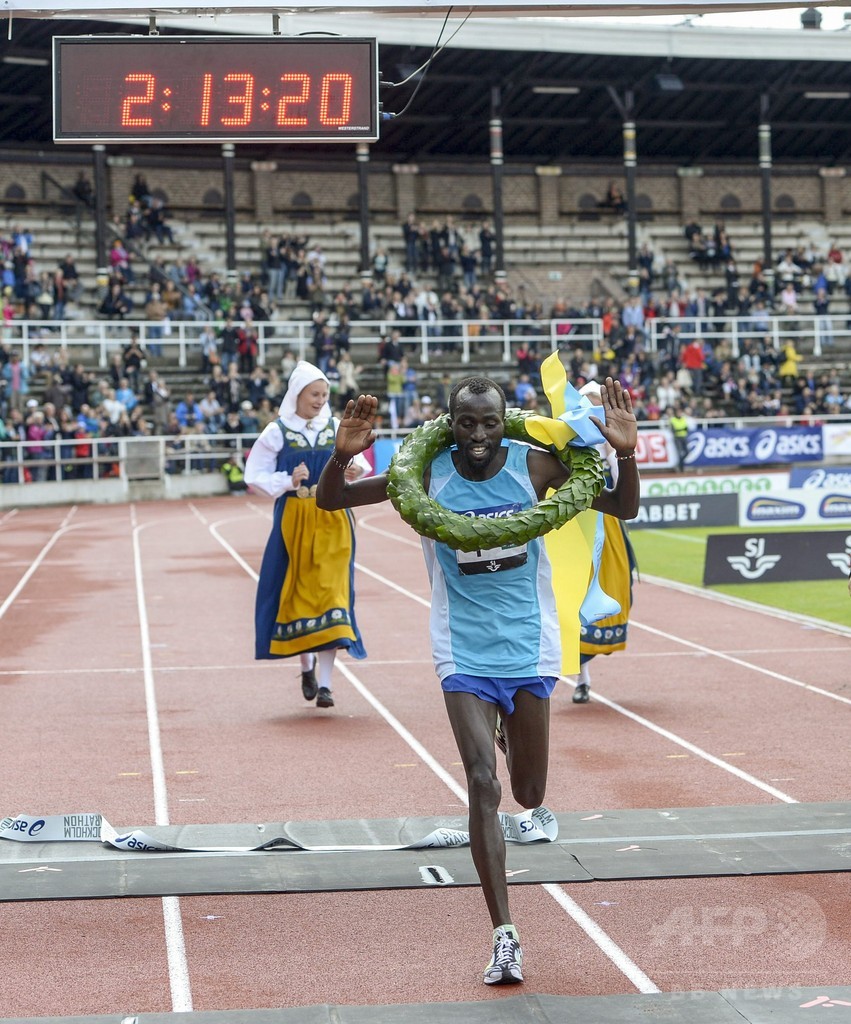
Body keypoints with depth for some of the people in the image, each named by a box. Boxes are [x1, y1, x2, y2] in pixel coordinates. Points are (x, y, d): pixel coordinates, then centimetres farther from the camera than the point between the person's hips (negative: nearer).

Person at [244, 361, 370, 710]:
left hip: (332, 521, 1)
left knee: (330, 594, -7)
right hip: (293, 523, -1)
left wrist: (355, 470, -18)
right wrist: (289, 481, -16)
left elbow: (358, 459, 5)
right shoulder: (277, 432, -1)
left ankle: (325, 681, -7)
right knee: (297, 595, 5)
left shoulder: (336, 428, 5)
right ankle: (306, 665, 28)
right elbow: (254, 477, -1)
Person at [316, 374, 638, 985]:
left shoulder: (534, 465, -8)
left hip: (529, 647, 1)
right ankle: (505, 936, -11)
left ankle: (511, 733, 51)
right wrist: (342, 456, -27)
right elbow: (329, 501, -6)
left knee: (529, 794, 12)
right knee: (482, 783, -16)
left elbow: (623, 509, -2)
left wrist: (626, 454, -22)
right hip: (464, 654, -1)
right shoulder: (427, 475, -9)